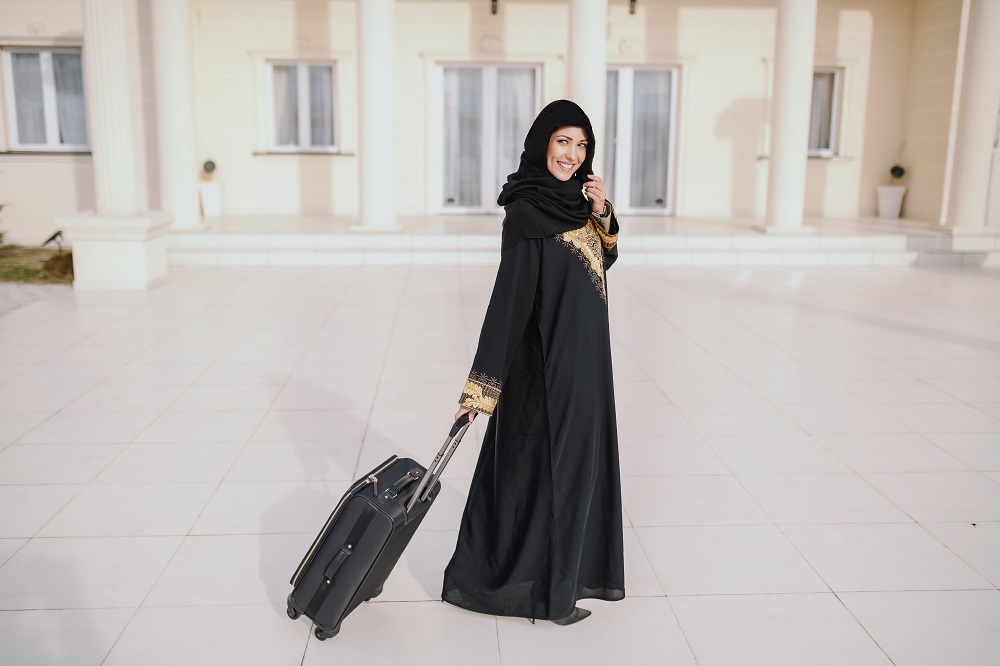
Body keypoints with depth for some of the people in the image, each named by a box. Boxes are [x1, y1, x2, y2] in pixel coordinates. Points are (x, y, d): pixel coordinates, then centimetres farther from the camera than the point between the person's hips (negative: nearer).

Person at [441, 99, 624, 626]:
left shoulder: (574, 200, 7)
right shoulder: (526, 212, -18)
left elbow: (604, 257, 17)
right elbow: (510, 296, -23)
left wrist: (601, 215, -3)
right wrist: (482, 383, -24)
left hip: (582, 355, 9)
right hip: (547, 362, -9)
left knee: (576, 458, 18)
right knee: (545, 465, 2)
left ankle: (573, 568, 36)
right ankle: (546, 589, 18)